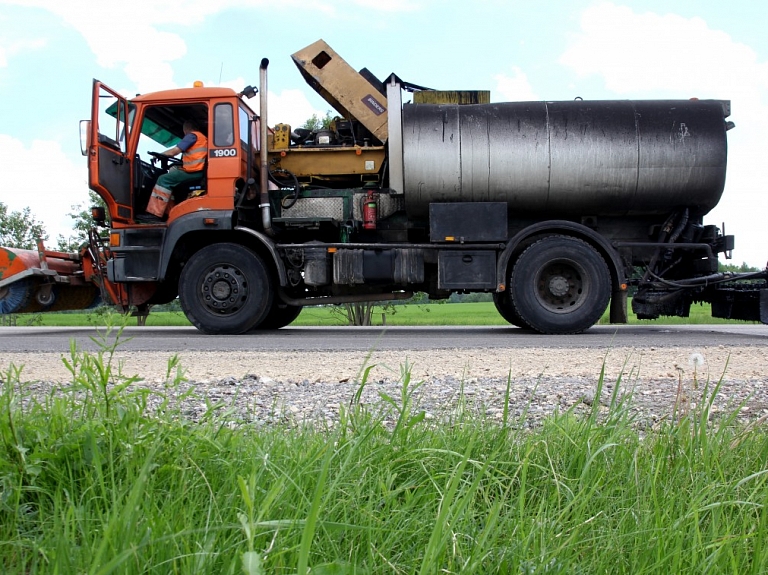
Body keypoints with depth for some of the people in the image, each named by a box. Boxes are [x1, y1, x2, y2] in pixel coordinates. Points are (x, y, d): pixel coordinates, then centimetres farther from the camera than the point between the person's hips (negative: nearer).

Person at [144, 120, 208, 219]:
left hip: (193, 172, -10)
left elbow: (174, 151, -8)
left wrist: (159, 155, 6)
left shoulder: (192, 136, -4)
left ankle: (155, 212, -19)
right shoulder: (202, 136, 26)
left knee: (164, 179, -10)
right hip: (197, 171, 10)